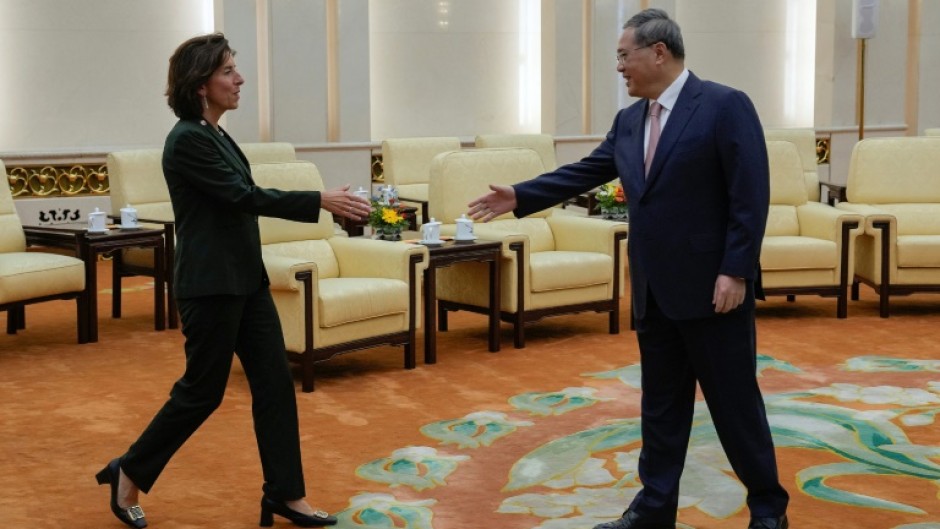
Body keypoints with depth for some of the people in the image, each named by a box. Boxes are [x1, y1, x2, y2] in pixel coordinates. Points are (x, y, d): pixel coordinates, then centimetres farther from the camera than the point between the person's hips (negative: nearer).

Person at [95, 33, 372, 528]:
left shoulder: (215, 135, 13)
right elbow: (244, 196, -21)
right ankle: (129, 474, 18)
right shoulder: (187, 140, -16)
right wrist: (321, 200, -22)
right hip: (210, 284, -9)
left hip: (245, 279, 9)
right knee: (202, 390, 1)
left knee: (274, 382, 6)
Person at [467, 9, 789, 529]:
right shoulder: (629, 120, 10)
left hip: (712, 286, -7)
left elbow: (750, 197, -15)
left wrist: (734, 272, -19)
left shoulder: (725, 106, -11)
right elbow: (583, 172, 15)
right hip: (654, 290, 7)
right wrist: (520, 197, 10)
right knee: (660, 403, 13)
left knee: (734, 401, 3)